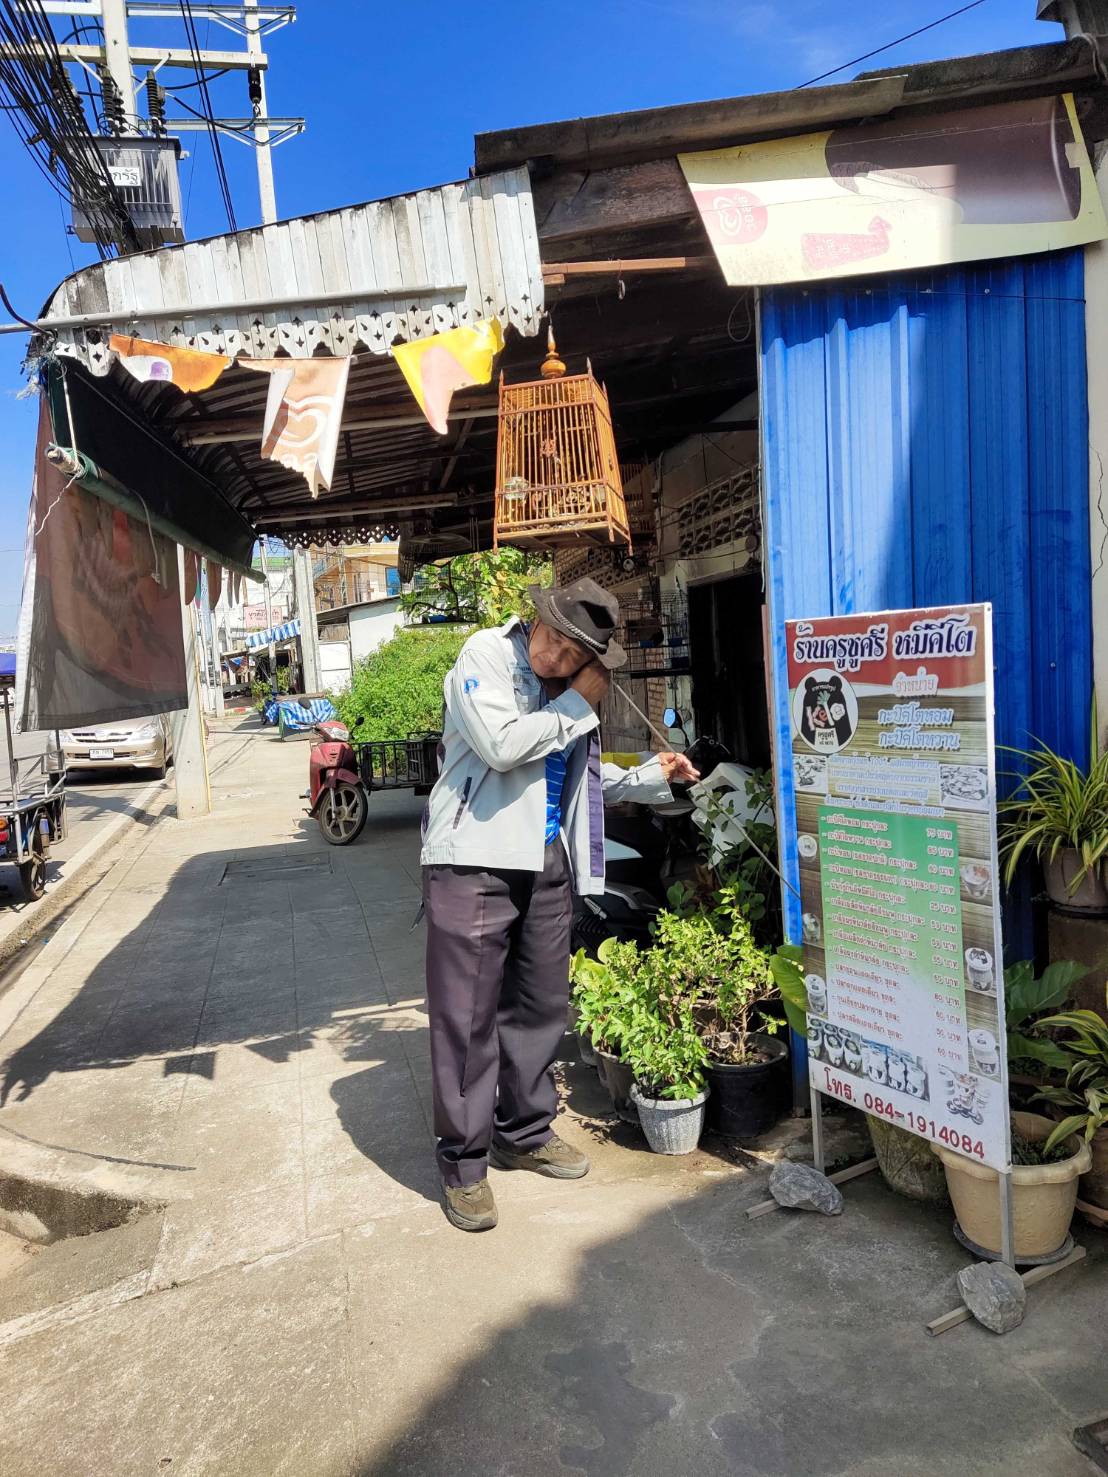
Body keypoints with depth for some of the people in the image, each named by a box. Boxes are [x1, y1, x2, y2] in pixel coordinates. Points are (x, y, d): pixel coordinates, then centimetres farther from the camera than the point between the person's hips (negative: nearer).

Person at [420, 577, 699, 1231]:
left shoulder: (574, 687, 13)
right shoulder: (486, 655, -6)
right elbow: (502, 746, -20)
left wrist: (653, 775, 13)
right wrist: (580, 705, -11)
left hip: (548, 862, 7)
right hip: (477, 858, -6)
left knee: (541, 1005, 14)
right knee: (468, 1012, -1)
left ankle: (526, 1133, 32)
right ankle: (464, 1162, 14)